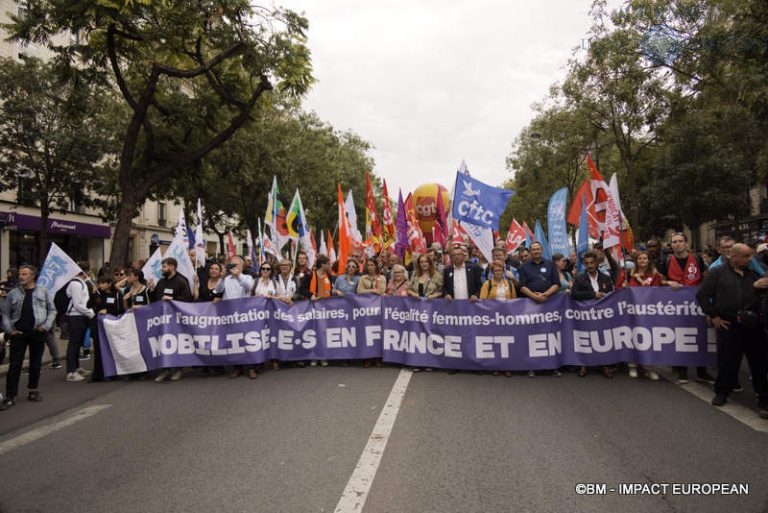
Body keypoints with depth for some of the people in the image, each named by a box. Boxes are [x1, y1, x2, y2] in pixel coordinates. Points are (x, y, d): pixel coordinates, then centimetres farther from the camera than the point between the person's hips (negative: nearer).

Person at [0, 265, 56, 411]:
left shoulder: (43, 291, 1)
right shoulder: (13, 293, 4)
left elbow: (52, 310, 4)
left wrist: (46, 326, -5)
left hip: (37, 333, 0)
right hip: (18, 333, 0)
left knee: (36, 364, 10)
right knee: (14, 365, 0)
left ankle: (33, 391, 24)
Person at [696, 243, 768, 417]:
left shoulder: (753, 273, 12)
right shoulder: (717, 272, -1)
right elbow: (702, 295, -2)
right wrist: (713, 315, -4)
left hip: (753, 325, 4)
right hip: (728, 325, -3)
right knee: (727, 360, 6)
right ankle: (722, 392, 22)